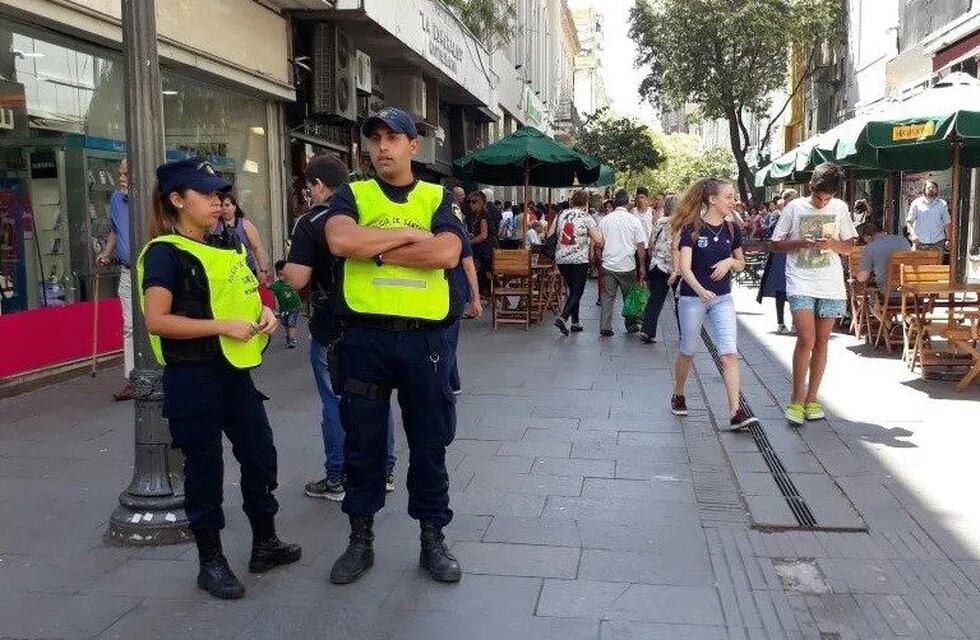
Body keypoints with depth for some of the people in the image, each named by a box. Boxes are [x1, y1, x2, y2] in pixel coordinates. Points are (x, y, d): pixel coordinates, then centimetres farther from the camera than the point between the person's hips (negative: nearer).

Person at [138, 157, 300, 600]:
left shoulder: (224, 246, 12)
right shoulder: (165, 252, -11)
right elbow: (157, 320, -21)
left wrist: (263, 313, 3)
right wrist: (224, 327, -23)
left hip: (235, 371, 8)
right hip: (192, 377, -7)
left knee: (260, 454, 11)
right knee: (204, 468, 3)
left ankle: (265, 543, 28)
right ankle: (211, 562, 18)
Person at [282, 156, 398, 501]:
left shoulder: (310, 223, -13)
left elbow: (298, 279, -19)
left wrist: (285, 268, 1)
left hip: (331, 331, -5)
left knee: (335, 404, 4)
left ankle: (337, 480, 13)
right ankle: (384, 471, 24)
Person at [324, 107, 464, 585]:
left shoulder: (437, 198, 7)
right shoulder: (352, 196, 6)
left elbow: (447, 253, -13)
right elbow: (340, 241, -16)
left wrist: (375, 249, -11)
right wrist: (408, 234, -10)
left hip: (424, 337, 0)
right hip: (365, 336, 0)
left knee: (429, 442, 10)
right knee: (362, 442, 10)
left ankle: (433, 540, 25)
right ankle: (360, 540, 26)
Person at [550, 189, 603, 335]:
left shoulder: (561, 214, 7)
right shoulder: (587, 218, -6)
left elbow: (549, 235, 9)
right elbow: (599, 241, -10)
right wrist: (590, 242, 10)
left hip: (561, 259, 5)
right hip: (579, 260, -5)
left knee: (573, 290, 18)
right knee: (577, 292, 0)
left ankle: (575, 322, 21)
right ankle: (563, 317, -19)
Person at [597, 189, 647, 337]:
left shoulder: (604, 220, 1)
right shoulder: (634, 220, -5)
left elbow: (600, 244, 7)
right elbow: (641, 245, -4)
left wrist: (601, 259, 21)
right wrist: (642, 266, 2)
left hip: (608, 265, 1)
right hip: (627, 265, -1)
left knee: (607, 297, 5)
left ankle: (605, 327, 0)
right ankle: (631, 326, 24)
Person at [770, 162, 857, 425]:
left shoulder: (840, 208, 7)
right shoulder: (795, 208, 1)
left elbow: (849, 246, 13)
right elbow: (776, 244, 4)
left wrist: (833, 244, -9)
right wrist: (800, 242, -13)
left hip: (831, 285, 3)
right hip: (801, 284, -3)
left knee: (821, 341, 7)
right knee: (806, 339, -14)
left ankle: (811, 398, 18)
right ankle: (797, 400, -4)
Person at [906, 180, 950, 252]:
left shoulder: (942, 204, 10)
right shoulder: (916, 203, 3)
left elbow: (946, 223, 13)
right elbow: (909, 221, 0)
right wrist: (912, 234, -17)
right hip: (920, 242, -2)